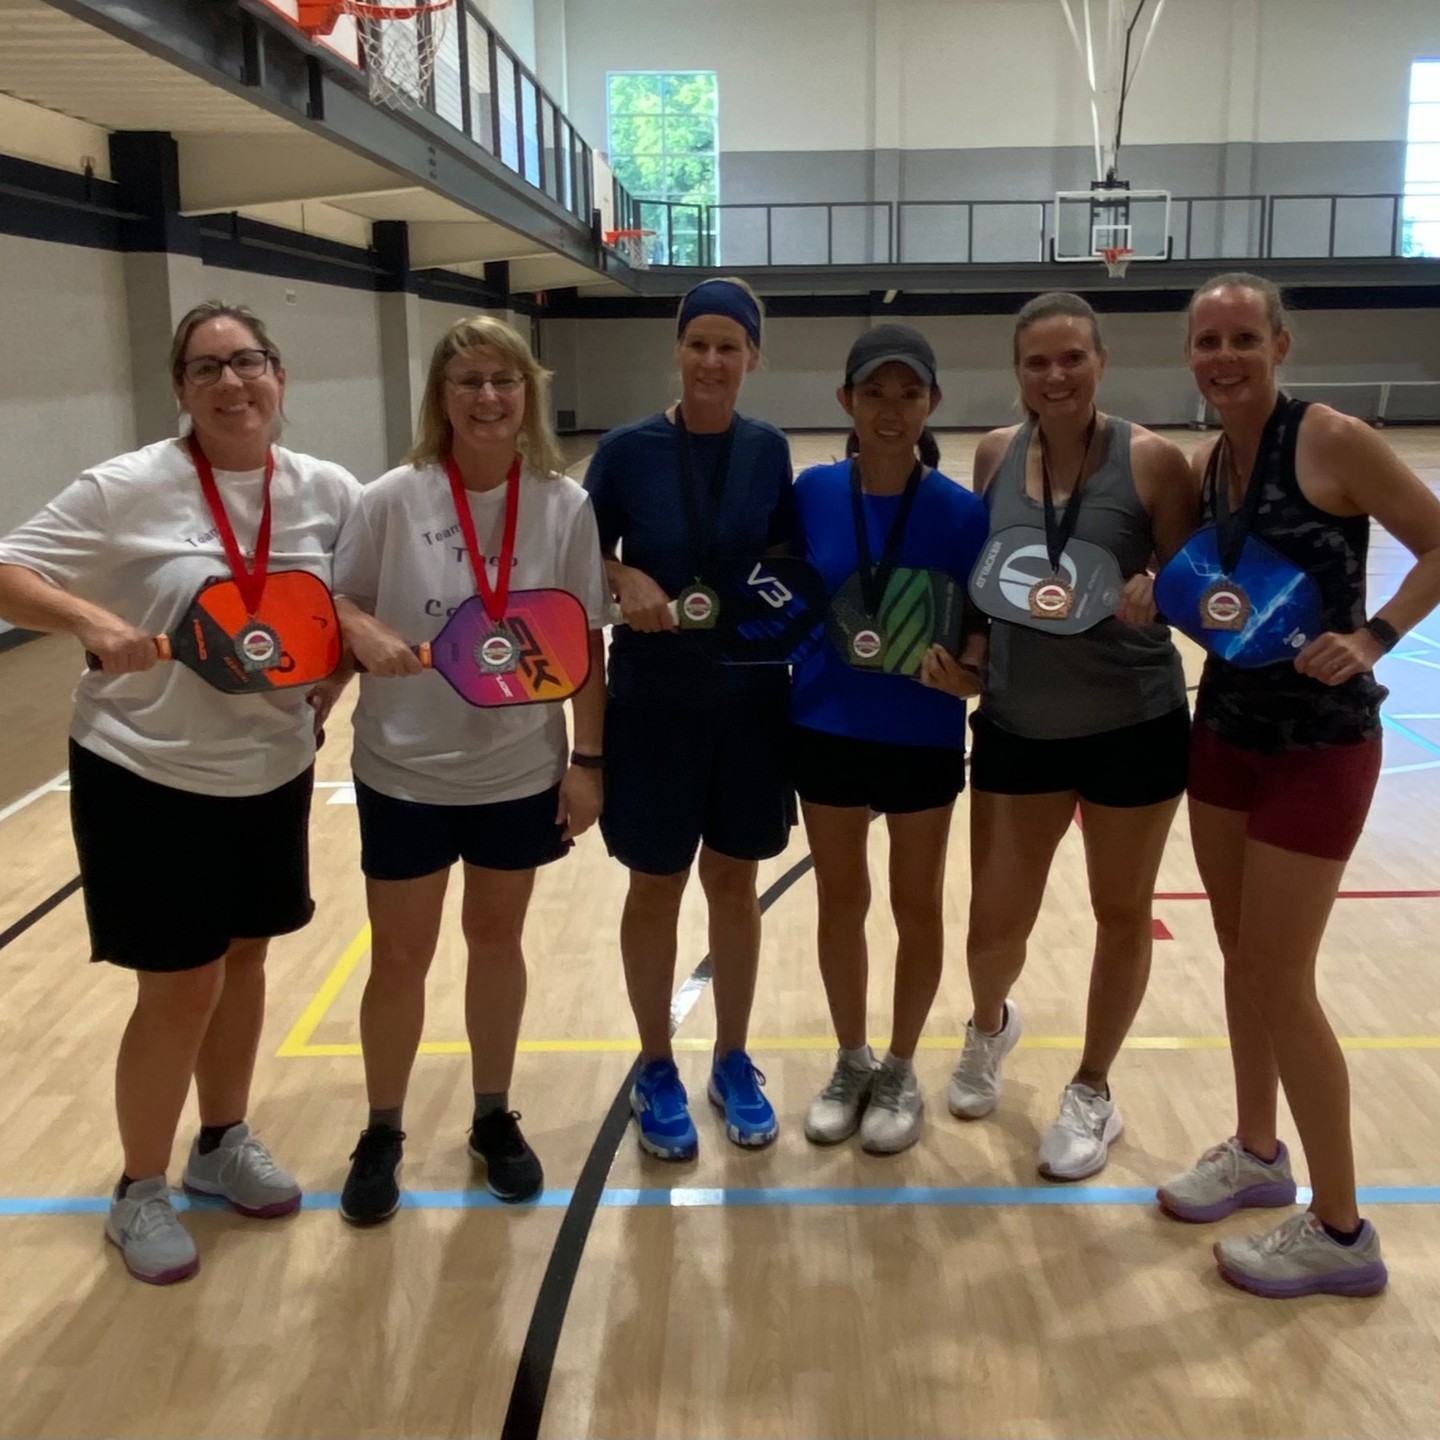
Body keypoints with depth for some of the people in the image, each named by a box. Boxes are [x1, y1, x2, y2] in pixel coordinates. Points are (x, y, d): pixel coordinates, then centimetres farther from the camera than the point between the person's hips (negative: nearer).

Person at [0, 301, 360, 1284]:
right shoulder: (130, 488, -15)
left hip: (273, 772, 5)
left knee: (243, 957, 18)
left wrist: (327, 695, -3)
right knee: (181, 986, 2)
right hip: (146, 776, -4)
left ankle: (223, 1143, 40)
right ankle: (140, 1193, 24)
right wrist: (89, 620, -30)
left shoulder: (330, 494, -4)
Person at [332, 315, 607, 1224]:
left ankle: (494, 1119, 35)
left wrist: (587, 757, -3)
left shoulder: (565, 505, -7)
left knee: (497, 940, 16)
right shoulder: (392, 500, -11)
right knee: (400, 956, 9)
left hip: (521, 771, 1)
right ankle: (382, 1134, 30)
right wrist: (366, 633, -23)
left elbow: (585, 640, -1)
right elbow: (337, 603, 0)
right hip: (405, 771, -1)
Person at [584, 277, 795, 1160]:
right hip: (653, 705, -2)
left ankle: (733, 1064, 30)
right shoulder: (628, 451, -6)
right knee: (656, 888, 9)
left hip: (750, 702, 2)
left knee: (734, 883, 13)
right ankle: (658, 1071, 27)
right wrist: (625, 581, -18)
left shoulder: (770, 452, -1)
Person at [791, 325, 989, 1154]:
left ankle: (901, 1072, 32)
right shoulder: (811, 493, -6)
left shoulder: (962, 513, -12)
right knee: (841, 900, 15)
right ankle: (852, 1063, 35)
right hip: (826, 728, 2)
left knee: (917, 906, 12)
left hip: (923, 738, -2)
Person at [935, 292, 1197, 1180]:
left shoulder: (1150, 460, -11)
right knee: (996, 920, 7)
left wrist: (1157, 594, -26)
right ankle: (990, 1026, 43)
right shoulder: (995, 455, -1)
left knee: (1122, 914, 12)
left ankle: (1093, 1096, 33)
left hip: (1134, 725, -2)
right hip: (1018, 725, 3)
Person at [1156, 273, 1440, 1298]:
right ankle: (1257, 1153, 37)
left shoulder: (1332, 442, -15)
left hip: (1319, 749, -7)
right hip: (1226, 732, 7)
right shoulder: (1203, 465, 5)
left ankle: (1342, 1232, 14)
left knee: (1280, 981, -3)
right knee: (1241, 954, 16)